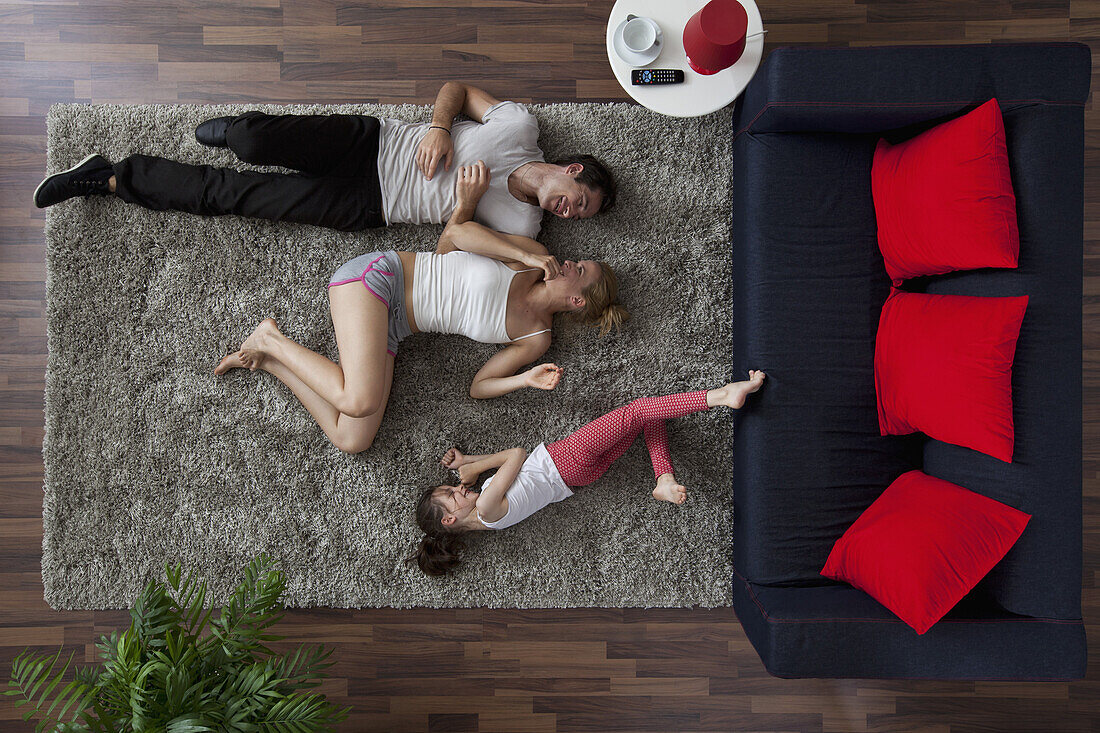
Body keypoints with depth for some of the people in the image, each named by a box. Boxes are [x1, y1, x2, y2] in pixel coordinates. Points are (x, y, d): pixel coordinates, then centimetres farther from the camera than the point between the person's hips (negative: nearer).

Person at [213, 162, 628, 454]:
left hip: (390, 330, 3)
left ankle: (272, 361, 0)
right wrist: (527, 256, -6)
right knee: (361, 400, -30)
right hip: (378, 277, -2)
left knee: (353, 441, -20)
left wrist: (526, 380, -14)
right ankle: (271, 340, -3)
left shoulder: (536, 339, 7)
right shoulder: (532, 255, 4)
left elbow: (479, 386, 5)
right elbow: (454, 237, -1)